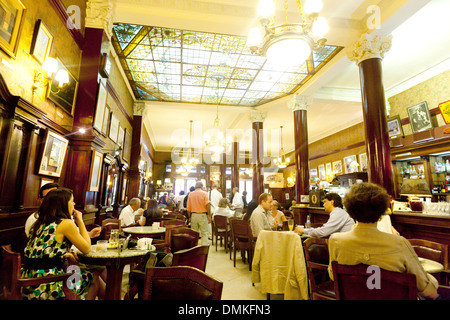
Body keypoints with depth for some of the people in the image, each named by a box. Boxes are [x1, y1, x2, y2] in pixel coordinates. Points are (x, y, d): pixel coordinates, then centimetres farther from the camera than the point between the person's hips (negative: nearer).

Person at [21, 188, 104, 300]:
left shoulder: (40, 222, 8)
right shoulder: (66, 223, -16)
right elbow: (87, 249, -5)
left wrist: (65, 255, 9)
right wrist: (80, 221, -2)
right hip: (46, 287, -8)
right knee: (94, 277, 10)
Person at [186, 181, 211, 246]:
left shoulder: (190, 194, 6)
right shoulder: (204, 193, -5)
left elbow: (188, 208, 6)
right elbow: (207, 205, -15)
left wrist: (190, 217, 16)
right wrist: (209, 216, -11)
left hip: (193, 215, 4)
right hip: (202, 215, -3)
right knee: (204, 233, 3)